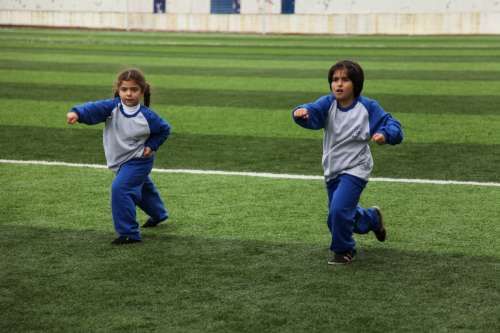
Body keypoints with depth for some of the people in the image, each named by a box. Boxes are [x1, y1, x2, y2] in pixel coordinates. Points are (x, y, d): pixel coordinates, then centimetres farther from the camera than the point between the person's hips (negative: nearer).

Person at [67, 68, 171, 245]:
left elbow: (164, 129, -1)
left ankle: (129, 233, -19)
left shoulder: (147, 116, -20)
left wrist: (151, 146, -13)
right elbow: (95, 108, -35)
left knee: (120, 188, -25)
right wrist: (77, 113, -54)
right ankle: (158, 214, 58)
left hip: (138, 161, -5)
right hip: (121, 162, 6)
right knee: (142, 189, 28)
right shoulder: (113, 107, -16)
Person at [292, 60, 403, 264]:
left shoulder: (368, 107, -11)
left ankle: (343, 250, 1)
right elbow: (313, 112, -26)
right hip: (332, 171, 5)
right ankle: (373, 218, 48)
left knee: (339, 209, -24)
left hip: (355, 169, -5)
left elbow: (393, 127, -9)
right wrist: (301, 112, -49)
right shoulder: (328, 104, -6)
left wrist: (385, 135, -32)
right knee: (335, 221, 18)